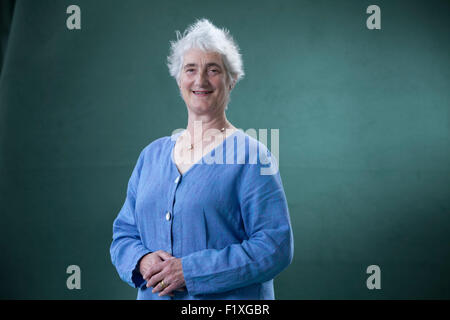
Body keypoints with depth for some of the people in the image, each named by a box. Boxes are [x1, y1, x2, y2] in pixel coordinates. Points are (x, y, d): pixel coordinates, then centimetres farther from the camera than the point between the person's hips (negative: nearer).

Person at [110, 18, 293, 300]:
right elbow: (123, 234, 10)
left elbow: (276, 247, -16)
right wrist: (142, 262, -12)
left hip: (229, 300, -4)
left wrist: (191, 271, -21)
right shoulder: (152, 155, 7)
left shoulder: (250, 156, -9)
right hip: (153, 294, 4)